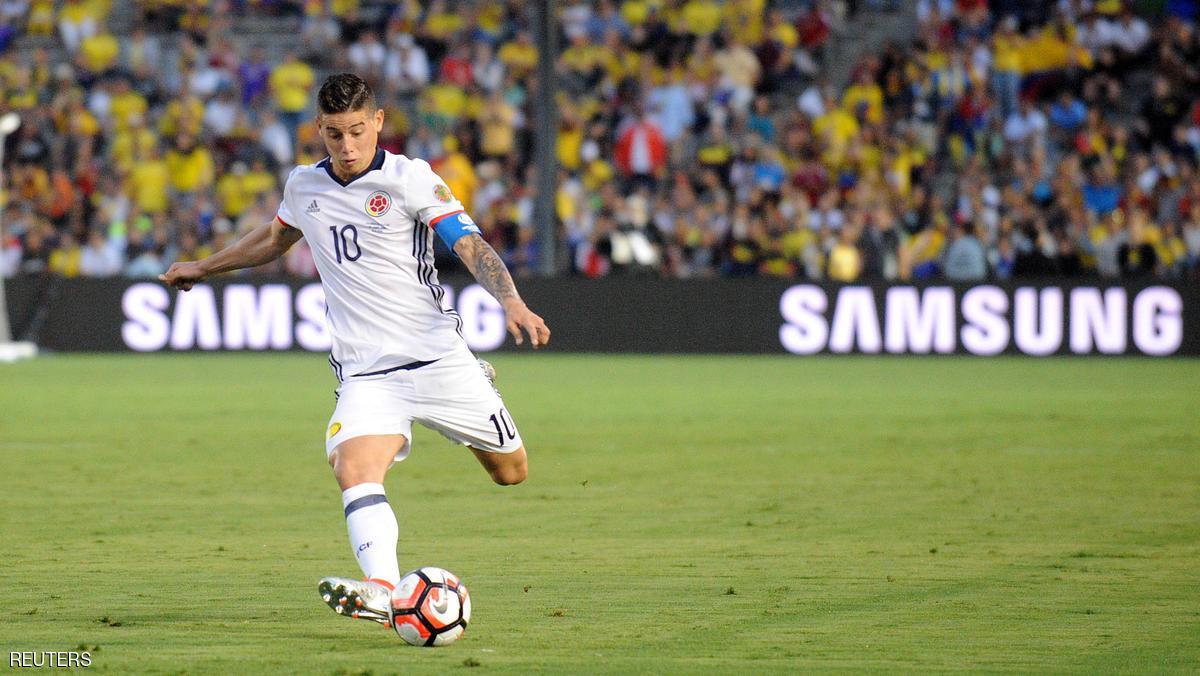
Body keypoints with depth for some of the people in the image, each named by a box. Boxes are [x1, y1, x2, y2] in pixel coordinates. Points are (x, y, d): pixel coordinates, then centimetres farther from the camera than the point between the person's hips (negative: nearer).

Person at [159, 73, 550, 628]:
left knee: (510, 472, 9)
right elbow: (277, 237, 32)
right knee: (354, 469, -26)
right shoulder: (304, 186, 9)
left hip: (437, 356, -2)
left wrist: (512, 302, -31)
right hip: (365, 372, 2)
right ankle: (382, 590, -42)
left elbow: (470, 245, -14)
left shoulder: (409, 178, -6)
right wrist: (205, 267, 38)